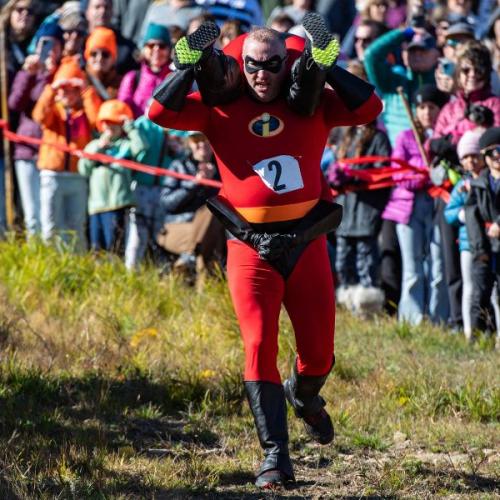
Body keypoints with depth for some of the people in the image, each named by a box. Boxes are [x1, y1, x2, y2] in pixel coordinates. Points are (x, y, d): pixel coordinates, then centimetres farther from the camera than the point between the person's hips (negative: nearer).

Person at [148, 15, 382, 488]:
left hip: (306, 243, 2)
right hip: (251, 248, -1)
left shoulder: (311, 106, 4)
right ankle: (275, 454, -7)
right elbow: (160, 112, -7)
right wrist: (190, 67, -16)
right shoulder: (221, 108, 2)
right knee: (260, 348, -11)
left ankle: (303, 396, 43)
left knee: (318, 355, 7)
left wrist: (325, 66, -13)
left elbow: (370, 108, -8)